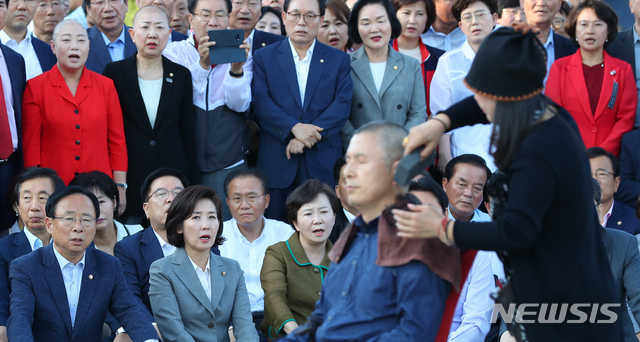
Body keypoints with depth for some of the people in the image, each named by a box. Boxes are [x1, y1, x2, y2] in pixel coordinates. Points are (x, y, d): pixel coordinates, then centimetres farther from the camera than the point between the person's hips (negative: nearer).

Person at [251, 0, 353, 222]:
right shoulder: (264, 57, 9)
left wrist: (310, 134, -14)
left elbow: (342, 105, -2)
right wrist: (294, 127, -18)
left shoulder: (339, 60, 10)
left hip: (323, 164, 0)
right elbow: (260, 102, -4)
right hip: (276, 162, 0)